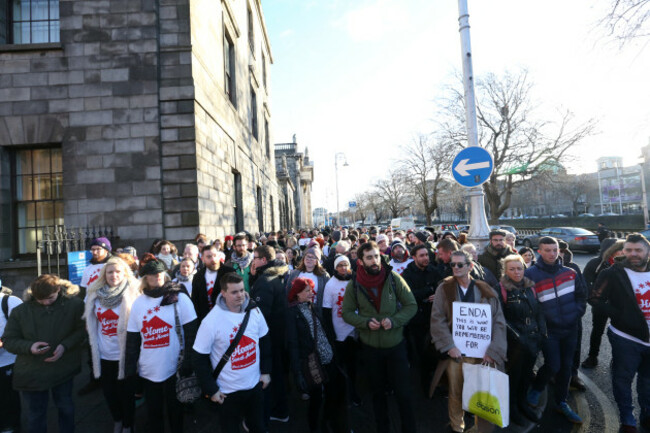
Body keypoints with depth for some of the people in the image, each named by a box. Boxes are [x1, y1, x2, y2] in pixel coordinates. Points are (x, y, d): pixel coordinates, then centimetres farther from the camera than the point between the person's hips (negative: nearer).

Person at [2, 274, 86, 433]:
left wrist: (65, 345, -21)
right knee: (35, 415, 16)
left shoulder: (74, 304, -14)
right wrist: (29, 346, -20)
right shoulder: (20, 311, -9)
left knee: (66, 408, 19)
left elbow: (82, 330, -7)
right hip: (31, 373, 1)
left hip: (63, 369, 0)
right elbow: (8, 340, -2)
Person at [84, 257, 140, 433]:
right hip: (103, 354, 4)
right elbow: (91, 322, 14)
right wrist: (94, 347, 14)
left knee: (126, 392, 12)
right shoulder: (95, 294, 0)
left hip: (124, 354, -4)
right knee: (109, 392, 20)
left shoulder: (132, 292, -13)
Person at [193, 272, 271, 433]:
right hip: (228, 391, -3)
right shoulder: (211, 321, -21)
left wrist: (266, 371, 4)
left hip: (256, 384, 3)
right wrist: (211, 390, -9)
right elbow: (200, 358, -12)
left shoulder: (254, 311, -10)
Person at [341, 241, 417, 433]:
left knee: (403, 393, 9)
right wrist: (366, 322, -19)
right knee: (378, 391, 21)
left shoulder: (394, 278, -13)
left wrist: (394, 320, -21)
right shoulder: (354, 285, -10)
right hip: (370, 346, 1)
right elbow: (347, 313, -2)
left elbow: (411, 305, -7)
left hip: (395, 344, -1)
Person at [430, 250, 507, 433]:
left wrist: (493, 350, -9)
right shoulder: (444, 288, -1)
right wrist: (449, 346, -12)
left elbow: (499, 322, -1)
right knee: (456, 392, 10)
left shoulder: (485, 290, 1)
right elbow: (437, 320, -5)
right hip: (456, 351, 0)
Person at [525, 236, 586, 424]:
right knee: (553, 365, -9)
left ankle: (561, 402, 31)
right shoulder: (531, 274, -14)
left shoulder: (570, 272, 2)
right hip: (548, 329, -5)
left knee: (566, 366, 13)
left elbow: (581, 294, 15)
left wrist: (577, 313, 4)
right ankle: (536, 390, 21)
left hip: (570, 329, 5)